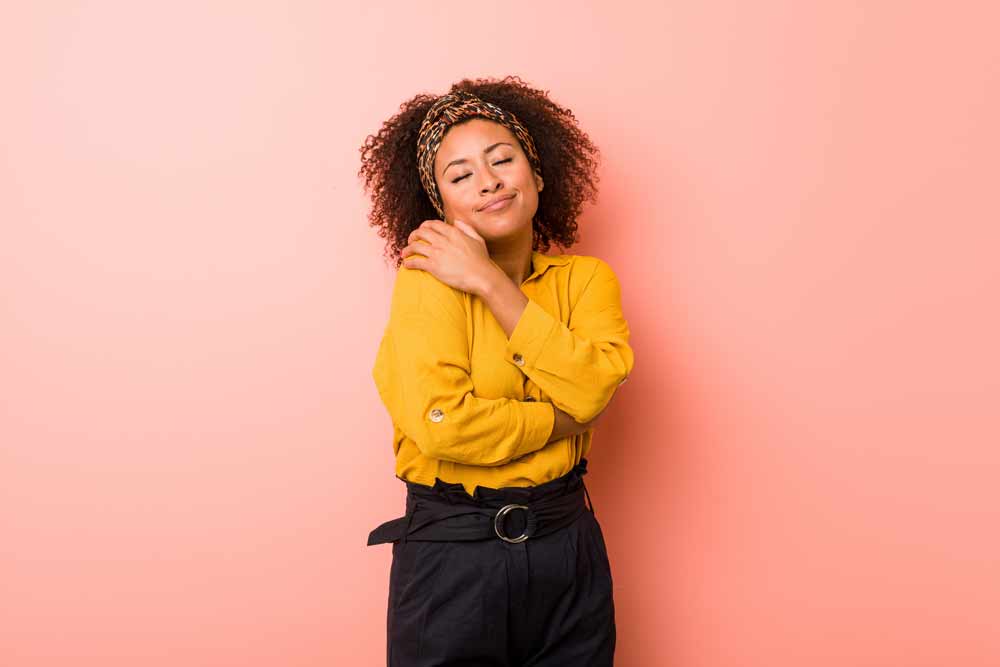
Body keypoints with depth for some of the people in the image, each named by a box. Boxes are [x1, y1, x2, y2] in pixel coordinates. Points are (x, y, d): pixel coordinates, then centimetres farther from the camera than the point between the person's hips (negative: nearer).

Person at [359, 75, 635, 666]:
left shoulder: (586, 278, 2)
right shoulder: (430, 278, -12)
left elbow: (591, 388, -16)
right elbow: (440, 425, -23)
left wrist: (489, 281, -17)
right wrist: (566, 417, -13)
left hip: (569, 548, 4)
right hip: (453, 556, -4)